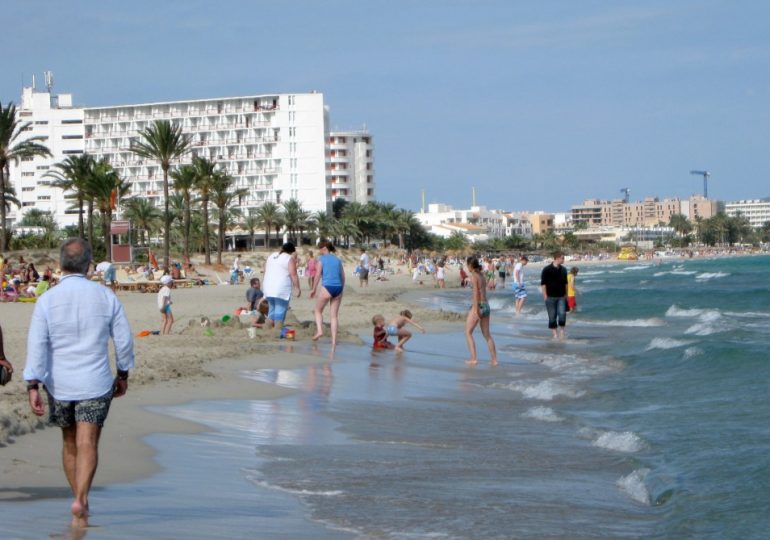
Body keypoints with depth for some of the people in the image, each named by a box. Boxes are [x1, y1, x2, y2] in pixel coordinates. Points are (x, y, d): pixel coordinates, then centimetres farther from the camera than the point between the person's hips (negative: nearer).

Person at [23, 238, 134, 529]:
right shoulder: (106, 297, -4)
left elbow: (37, 345, -12)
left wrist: (33, 386, -12)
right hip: (95, 384, -1)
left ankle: (80, 500, 27)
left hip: (59, 384, 1)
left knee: (70, 444, 17)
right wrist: (123, 374, 16)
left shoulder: (47, 300, -7)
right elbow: (124, 339, 2)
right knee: (87, 444, -3)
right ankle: (80, 501, -21)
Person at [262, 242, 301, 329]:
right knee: (280, 313, -5)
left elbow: (266, 272, 20)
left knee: (271, 311, 17)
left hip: (268, 288, 7)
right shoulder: (289, 259, -5)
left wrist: (264, 287, 26)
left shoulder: (271, 256, 16)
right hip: (282, 289, -7)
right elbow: (293, 275, -12)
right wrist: (297, 288, -10)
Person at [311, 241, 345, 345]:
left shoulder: (322, 259, 1)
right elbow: (343, 276, 14)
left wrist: (314, 289, 1)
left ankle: (319, 330, -5)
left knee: (318, 310, 15)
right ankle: (334, 340, 3)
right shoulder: (337, 260, 15)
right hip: (338, 288, 4)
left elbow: (318, 275, -6)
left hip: (327, 287, -4)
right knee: (334, 315, 7)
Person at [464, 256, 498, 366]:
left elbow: (476, 293, -18)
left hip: (478, 306, -8)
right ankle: (494, 359, 13)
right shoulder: (482, 276, 11)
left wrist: (476, 309, -22)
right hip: (486, 306, 8)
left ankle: (473, 358, -5)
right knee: (487, 334, 14)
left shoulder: (474, 276, -10)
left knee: (468, 332, 2)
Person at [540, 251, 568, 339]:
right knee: (552, 316, 2)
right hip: (551, 297, -3)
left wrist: (566, 294, 15)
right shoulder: (547, 270, -7)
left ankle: (561, 331, 6)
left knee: (562, 314, -9)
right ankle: (555, 333, 10)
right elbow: (543, 283, -6)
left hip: (561, 296, 3)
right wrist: (545, 296, -10)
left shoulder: (563, 270, 10)